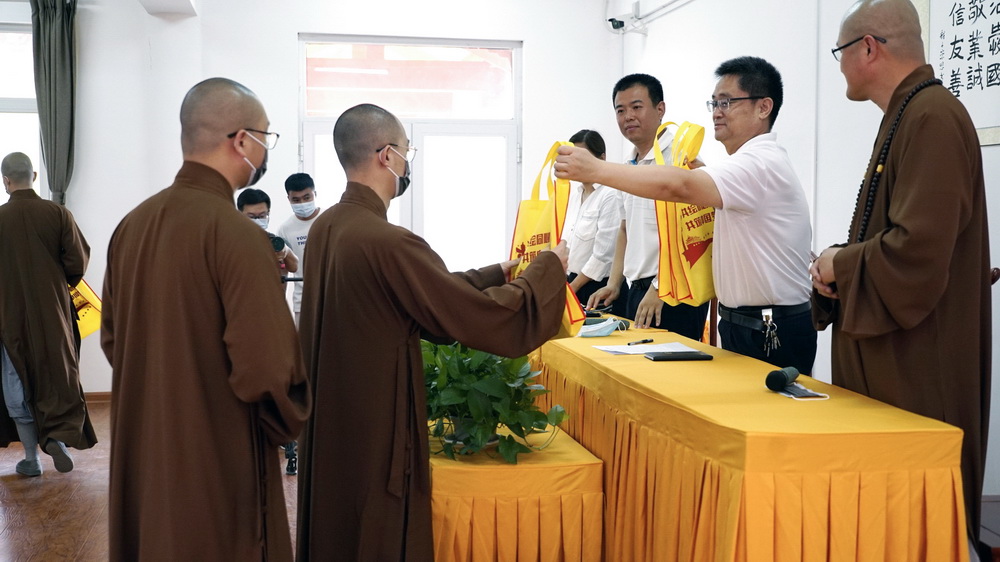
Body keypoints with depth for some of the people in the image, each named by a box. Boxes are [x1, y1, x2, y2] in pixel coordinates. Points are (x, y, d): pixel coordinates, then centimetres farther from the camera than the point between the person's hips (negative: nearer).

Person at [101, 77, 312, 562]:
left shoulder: (132, 223, 1)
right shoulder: (236, 233, -21)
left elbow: (111, 338, 10)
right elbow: (267, 367, -24)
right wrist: (287, 424, -4)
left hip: (140, 453, 7)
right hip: (217, 467, -7)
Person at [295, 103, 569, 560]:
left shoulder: (325, 227, 2)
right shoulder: (388, 243, -26)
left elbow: (433, 292, 10)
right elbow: (496, 320, -22)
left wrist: (499, 272, 15)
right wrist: (548, 266, -5)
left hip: (329, 425, 9)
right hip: (375, 432, -8)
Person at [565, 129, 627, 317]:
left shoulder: (610, 195, -13)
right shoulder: (576, 194, 12)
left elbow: (603, 254, -16)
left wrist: (572, 287, -11)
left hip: (600, 288, -7)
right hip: (574, 283, 7)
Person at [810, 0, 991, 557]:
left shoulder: (933, 118, -18)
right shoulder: (907, 114, 13)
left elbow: (919, 253, -27)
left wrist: (839, 266, -11)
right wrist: (838, 265, 2)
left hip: (917, 373, -10)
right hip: (887, 362, 10)